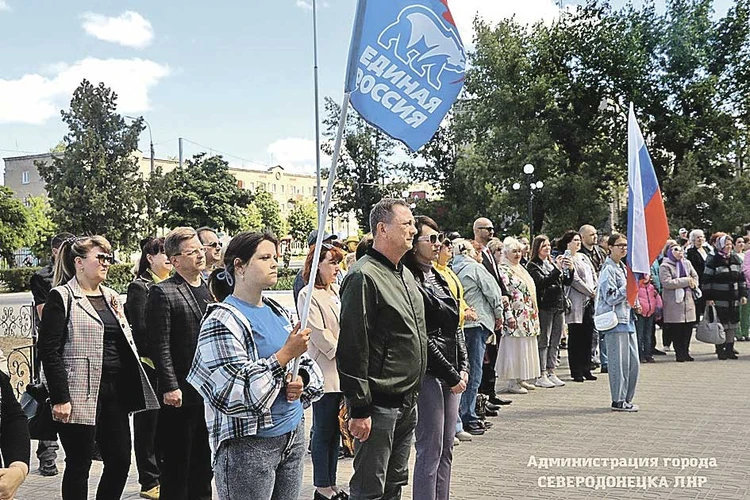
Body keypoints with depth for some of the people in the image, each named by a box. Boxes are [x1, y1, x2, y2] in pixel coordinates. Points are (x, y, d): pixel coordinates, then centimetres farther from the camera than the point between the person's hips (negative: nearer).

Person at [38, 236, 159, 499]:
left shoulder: (111, 297, 16)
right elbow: (50, 351, -11)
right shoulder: (61, 297, -5)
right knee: (79, 464, 3)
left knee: (120, 461, 8)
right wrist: (59, 398, -16)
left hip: (115, 391, 7)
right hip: (81, 395, -7)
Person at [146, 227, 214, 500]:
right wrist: (170, 387, -18)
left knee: (205, 461, 16)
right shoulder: (163, 293, -9)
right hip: (182, 393, -6)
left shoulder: (211, 289, 12)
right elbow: (160, 346, -14)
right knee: (177, 463, 4)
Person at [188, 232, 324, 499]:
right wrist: (286, 354, -19)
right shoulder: (223, 321, -12)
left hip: (293, 434, 7)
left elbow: (302, 362, 19)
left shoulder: (277, 312, 10)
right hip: (249, 444, -7)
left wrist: (301, 380, -4)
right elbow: (237, 391, -20)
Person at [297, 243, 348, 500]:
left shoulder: (337, 291, 15)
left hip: (343, 371, 7)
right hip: (324, 374, -7)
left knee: (335, 430, 12)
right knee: (323, 430, 0)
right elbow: (319, 333, -15)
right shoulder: (308, 295, -9)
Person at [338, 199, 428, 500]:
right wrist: (359, 409, -20)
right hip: (379, 405, -9)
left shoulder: (406, 275, 14)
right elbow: (353, 348, -19)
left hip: (407, 403, 9)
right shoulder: (364, 277, -16)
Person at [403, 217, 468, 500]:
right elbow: (421, 339, -16)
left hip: (451, 374, 9)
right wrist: (450, 376, -12)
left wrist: (462, 368, 7)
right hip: (429, 374, -9)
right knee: (431, 450, -2)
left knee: (446, 447, 13)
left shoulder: (437, 278, 14)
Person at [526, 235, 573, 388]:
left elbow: (567, 282, 14)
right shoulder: (533, 265, -2)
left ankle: (551, 372, 15)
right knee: (543, 342, -5)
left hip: (558, 306, 7)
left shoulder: (553, 262, 17)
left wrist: (570, 270, -4)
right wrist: (557, 269, -21)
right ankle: (541, 375, -2)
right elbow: (542, 282, -17)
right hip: (544, 307, -7)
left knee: (555, 342, 9)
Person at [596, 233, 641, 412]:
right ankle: (618, 401, 3)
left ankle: (627, 399, 21)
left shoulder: (623, 267, 18)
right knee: (619, 362, -5)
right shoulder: (608, 270, -11)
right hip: (615, 321, -9)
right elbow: (611, 297, -18)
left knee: (633, 362, 11)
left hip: (627, 319, 9)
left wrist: (635, 305, 11)